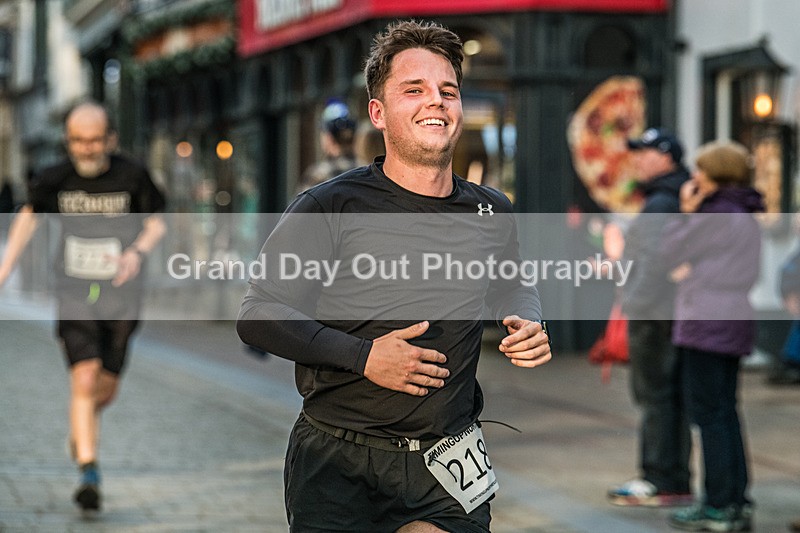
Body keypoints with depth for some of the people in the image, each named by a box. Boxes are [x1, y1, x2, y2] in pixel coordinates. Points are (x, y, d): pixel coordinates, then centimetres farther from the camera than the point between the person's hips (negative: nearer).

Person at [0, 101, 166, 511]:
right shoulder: (54, 180, -5)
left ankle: (79, 429, 41)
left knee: (106, 389, 7)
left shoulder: (131, 177, -10)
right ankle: (88, 474, -12)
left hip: (120, 297, 0)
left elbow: (156, 223, 3)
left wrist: (138, 251, -18)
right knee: (84, 380, -16)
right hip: (74, 296, 0)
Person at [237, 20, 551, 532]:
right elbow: (259, 315, -8)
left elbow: (513, 286, 27)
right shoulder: (330, 207, -8)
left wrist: (529, 324, 4)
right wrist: (362, 356, -17)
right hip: (335, 464, -3)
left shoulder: (491, 213, 6)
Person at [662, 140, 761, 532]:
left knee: (708, 413, -5)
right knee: (725, 413, 13)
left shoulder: (716, 216, -14)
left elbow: (670, 253, -9)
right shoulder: (746, 217, 15)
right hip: (735, 323, 9)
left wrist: (686, 212, -4)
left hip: (707, 325, -9)